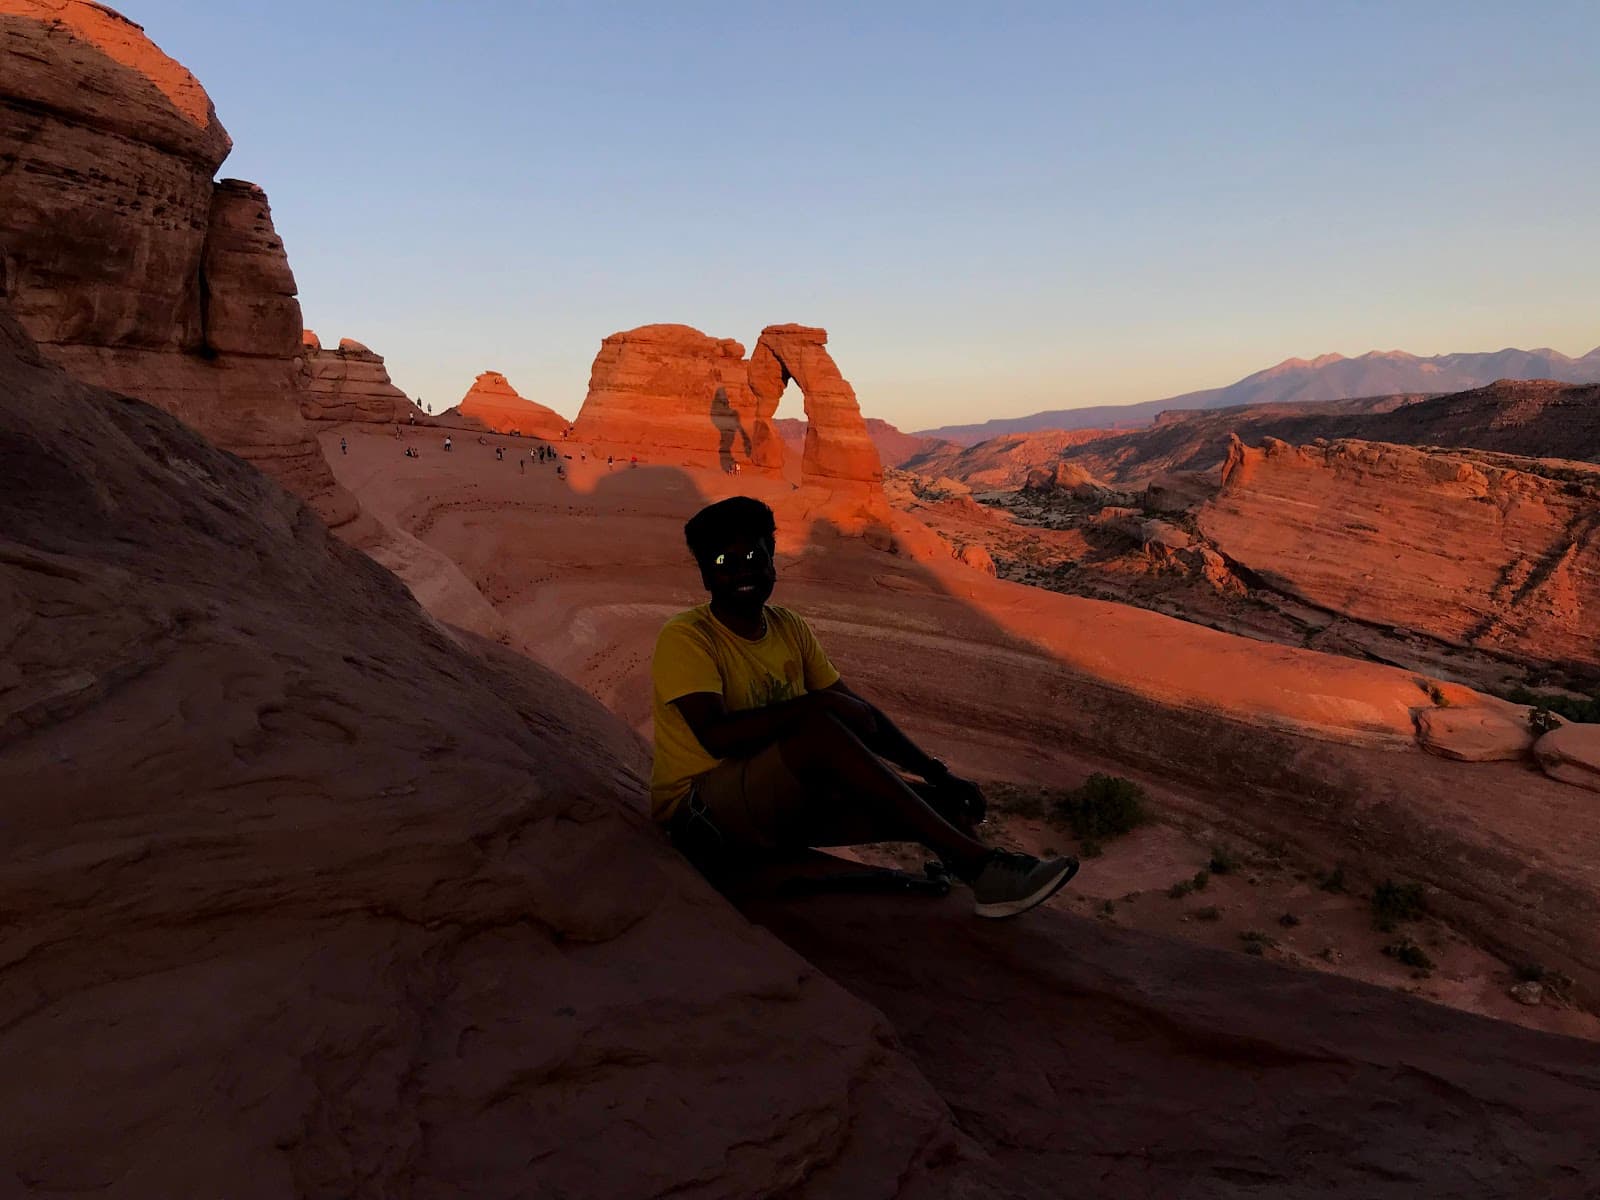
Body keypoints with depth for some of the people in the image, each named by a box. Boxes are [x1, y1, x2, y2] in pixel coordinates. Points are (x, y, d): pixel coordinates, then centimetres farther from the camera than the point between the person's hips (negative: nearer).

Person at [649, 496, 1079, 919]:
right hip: (701, 817, -7)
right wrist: (819, 702, -26)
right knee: (820, 729, -33)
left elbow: (862, 712, 8)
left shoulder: (789, 628, 7)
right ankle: (976, 862, -30)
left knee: (947, 805, -9)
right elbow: (716, 736, -28)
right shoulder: (686, 638, -13)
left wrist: (937, 774, -2)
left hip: (785, 803, 7)